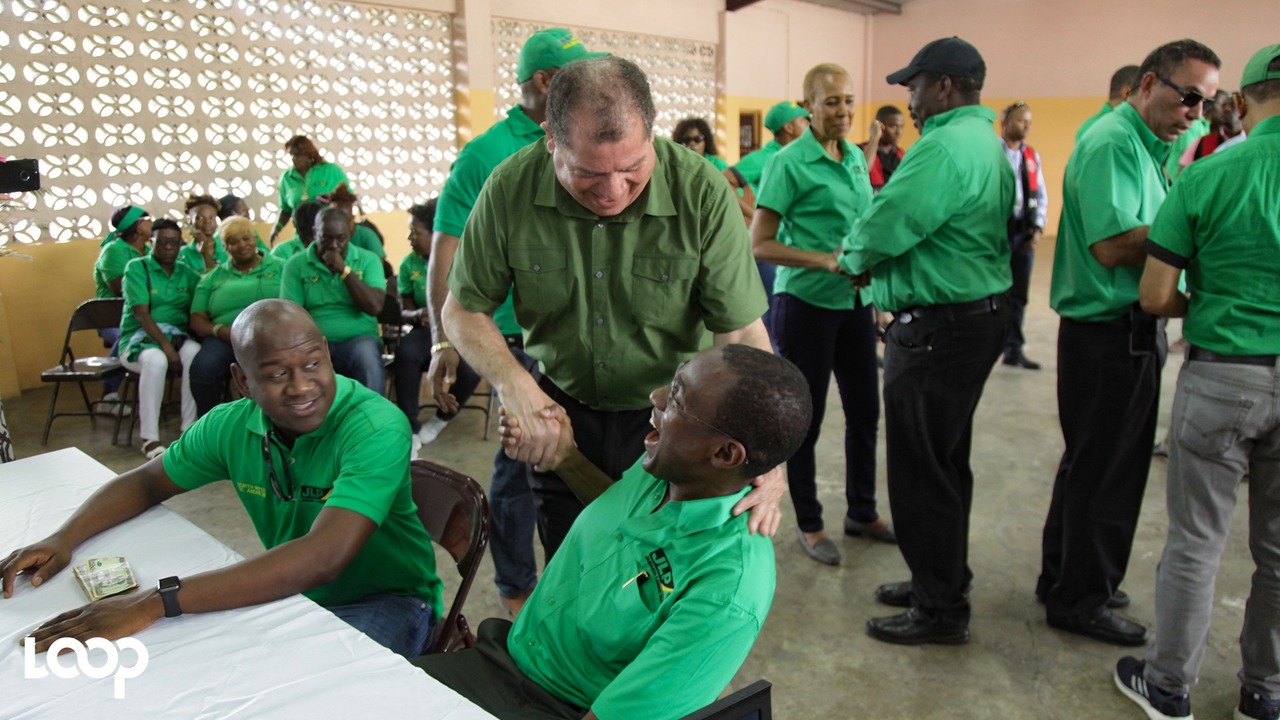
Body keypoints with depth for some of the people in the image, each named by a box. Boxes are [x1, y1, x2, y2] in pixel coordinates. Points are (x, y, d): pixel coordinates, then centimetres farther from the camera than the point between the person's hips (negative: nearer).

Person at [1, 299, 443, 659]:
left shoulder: (376, 427, -27)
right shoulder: (232, 426, -6)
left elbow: (322, 558, -38)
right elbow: (146, 482, 13)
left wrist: (157, 602, -39)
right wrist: (64, 539, -5)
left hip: (385, 603, -6)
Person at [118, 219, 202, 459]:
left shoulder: (186, 273, 13)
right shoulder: (137, 268, -1)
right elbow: (141, 313, -13)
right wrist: (165, 344, -25)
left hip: (178, 335, 3)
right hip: (138, 337, -3)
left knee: (195, 352, -32)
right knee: (155, 359, -37)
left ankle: (190, 428, -26)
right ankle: (150, 439, -30)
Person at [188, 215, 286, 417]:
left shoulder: (279, 267, 16)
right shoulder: (213, 277, 23)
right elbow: (197, 319, 15)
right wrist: (220, 330, -8)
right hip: (225, 338, 3)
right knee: (203, 368, -30)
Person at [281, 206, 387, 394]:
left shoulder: (368, 260, 5)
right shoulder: (296, 264, 6)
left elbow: (374, 307, -7)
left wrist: (344, 270, -11)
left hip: (358, 339, -1)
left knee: (370, 361, -35)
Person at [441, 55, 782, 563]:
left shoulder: (703, 193, -22)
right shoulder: (512, 188, -16)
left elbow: (742, 335, -19)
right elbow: (464, 309, -5)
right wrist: (515, 386, -22)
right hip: (561, 412, 2)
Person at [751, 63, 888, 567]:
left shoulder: (856, 158, 9)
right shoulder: (789, 163, -11)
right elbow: (760, 244, -14)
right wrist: (825, 261, -23)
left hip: (854, 303, 7)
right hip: (807, 304, -6)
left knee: (864, 410, 14)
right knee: (805, 417, 5)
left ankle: (861, 511, 33)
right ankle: (808, 525, 22)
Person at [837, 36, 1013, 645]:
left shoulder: (945, 146, -19)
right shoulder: (986, 144, 15)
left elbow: (878, 231, -23)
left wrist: (855, 260, -1)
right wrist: (881, 264, 1)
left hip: (939, 327, -11)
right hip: (978, 315, 11)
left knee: (922, 470, 1)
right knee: (946, 461, 19)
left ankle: (940, 609, 14)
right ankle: (943, 579, 34)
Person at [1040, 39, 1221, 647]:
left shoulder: (1146, 146, 17)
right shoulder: (1112, 144, -16)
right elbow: (1112, 244, -26)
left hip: (1130, 329, 10)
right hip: (1109, 331, -10)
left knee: (1092, 462, 19)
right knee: (1104, 468, 1)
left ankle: (1065, 578, 34)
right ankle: (1080, 600, 16)